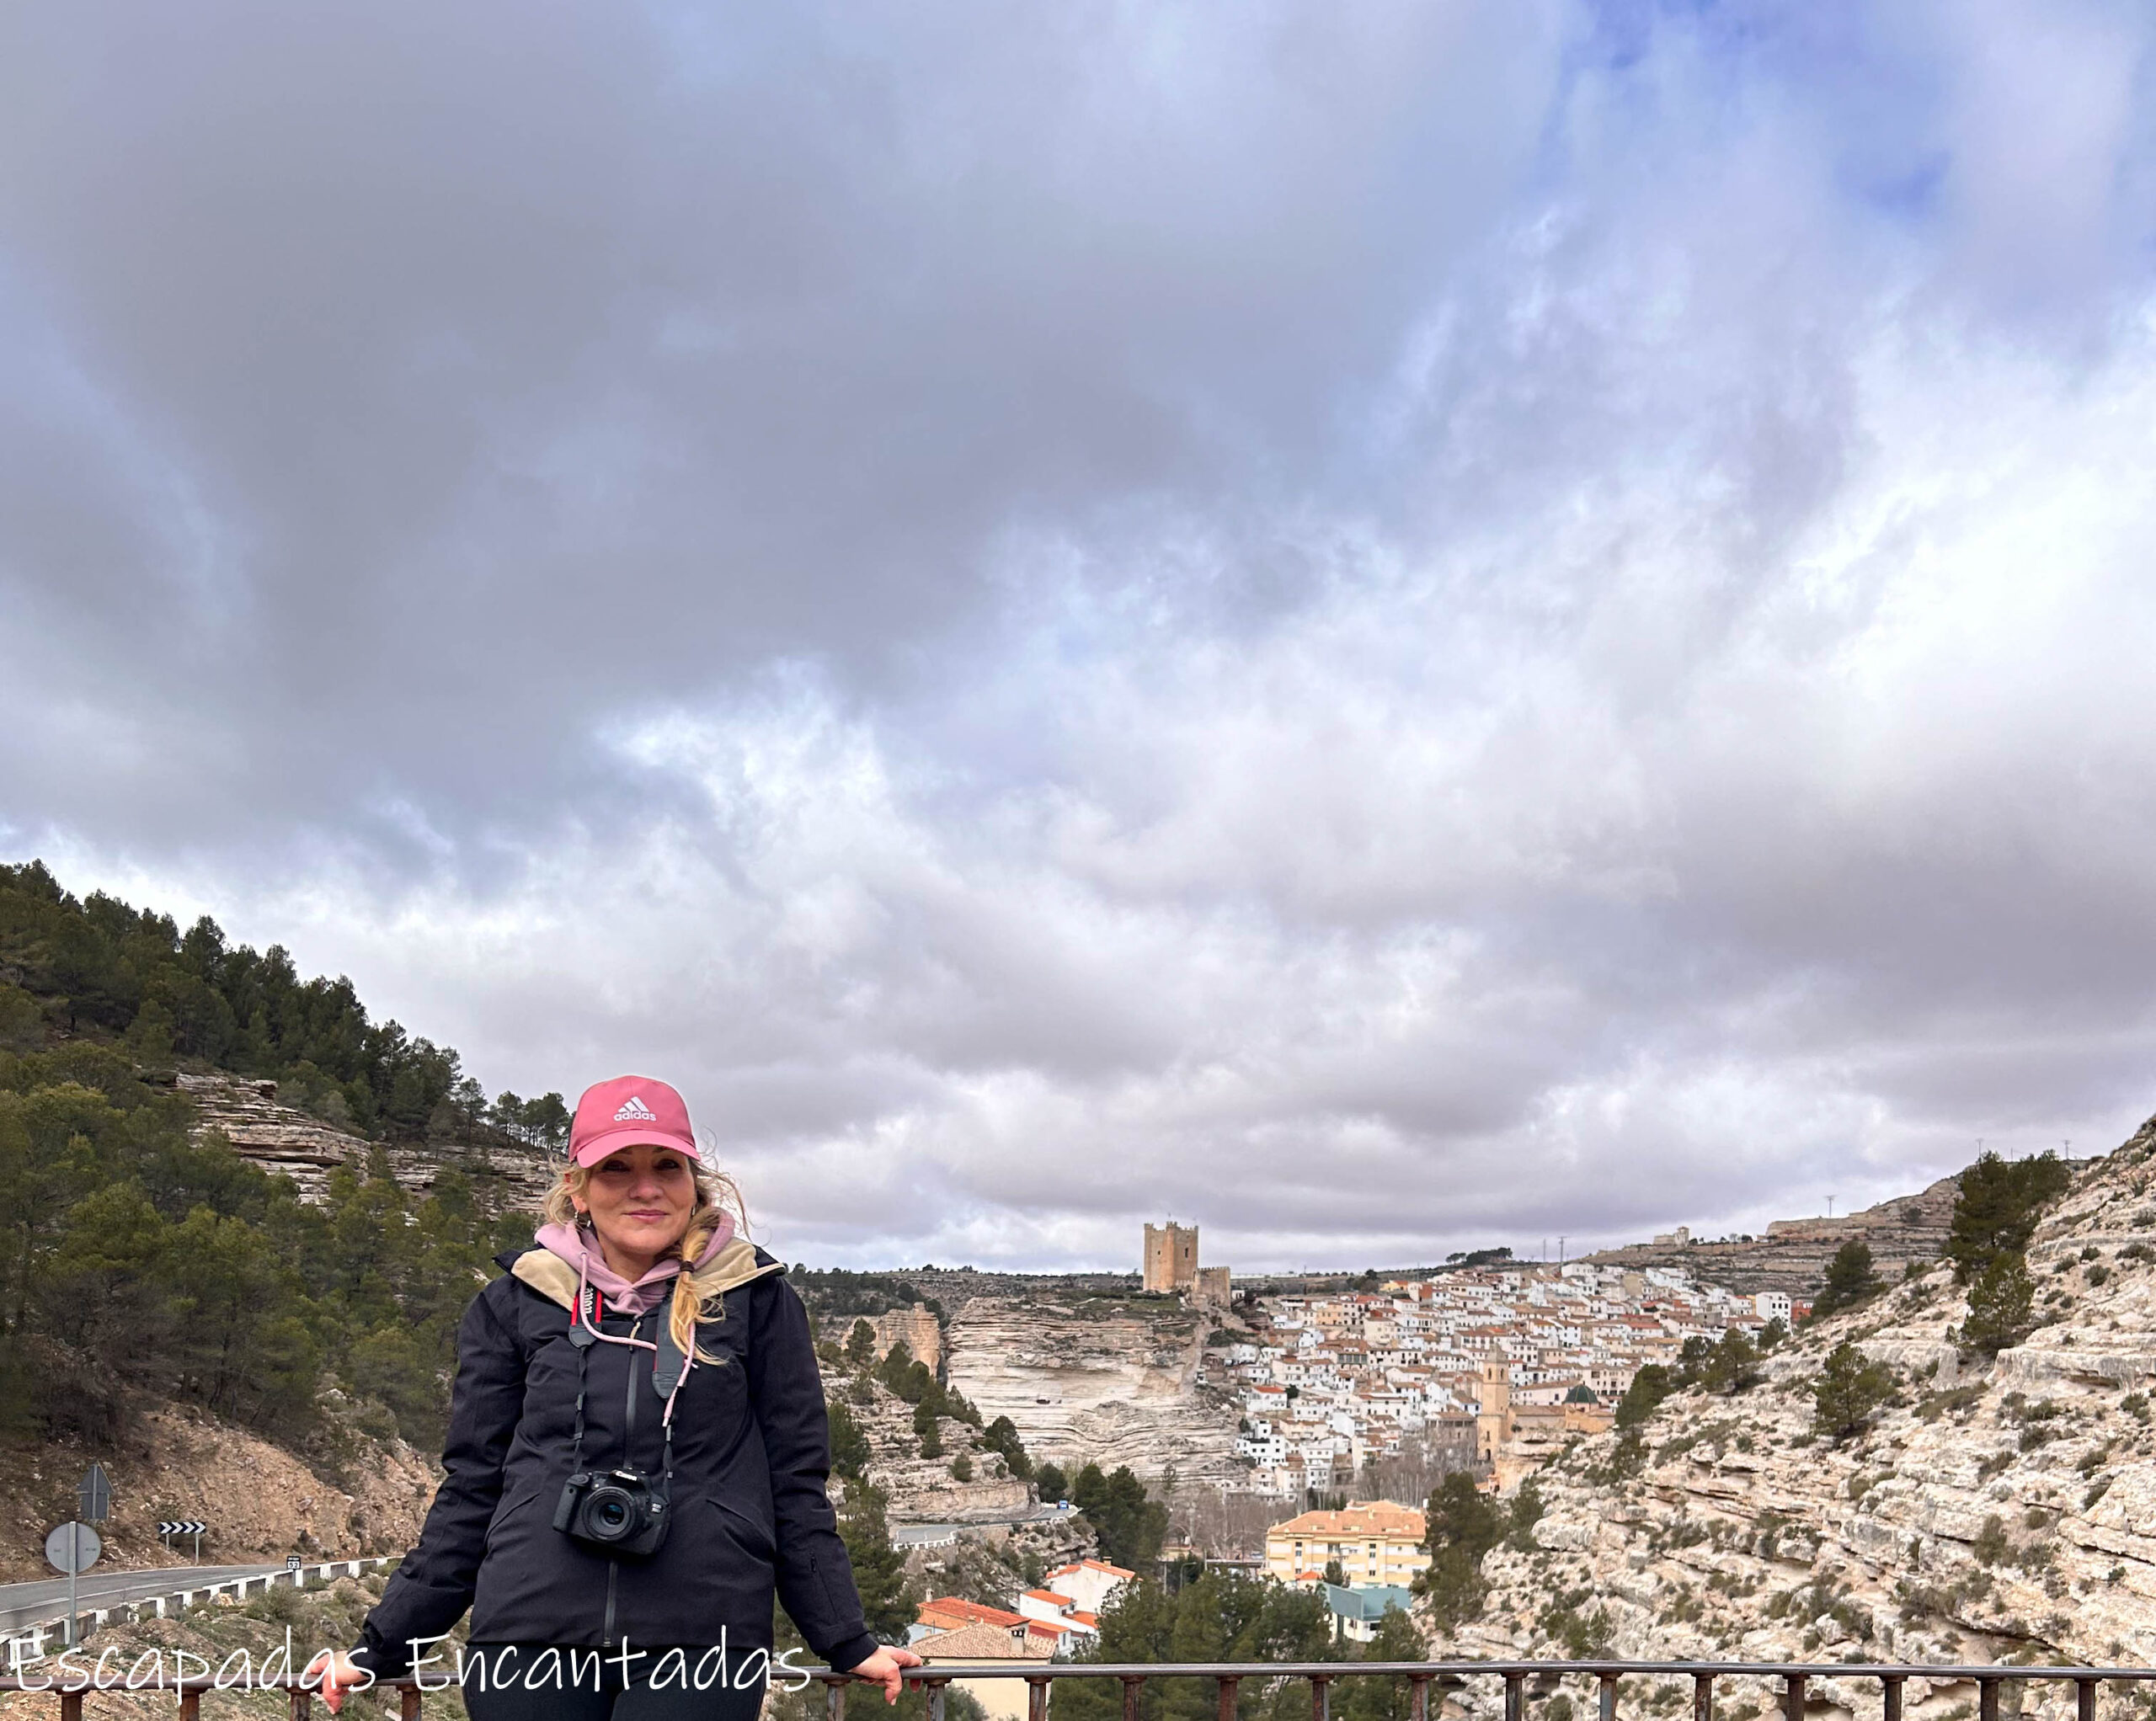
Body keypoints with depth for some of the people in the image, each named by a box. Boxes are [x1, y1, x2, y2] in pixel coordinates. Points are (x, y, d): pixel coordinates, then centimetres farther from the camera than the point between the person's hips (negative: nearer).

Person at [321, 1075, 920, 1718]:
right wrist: (382, 1646, 7)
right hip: (531, 1639, 2)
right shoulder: (515, 1303, 6)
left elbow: (796, 1485, 6)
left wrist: (848, 1643, 5)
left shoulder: (756, 1299, 3)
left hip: (702, 1642, -1)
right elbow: (472, 1485, 11)